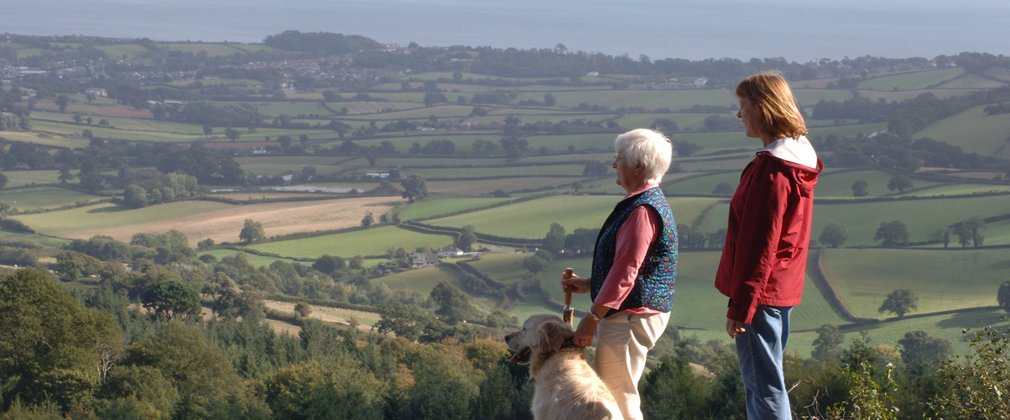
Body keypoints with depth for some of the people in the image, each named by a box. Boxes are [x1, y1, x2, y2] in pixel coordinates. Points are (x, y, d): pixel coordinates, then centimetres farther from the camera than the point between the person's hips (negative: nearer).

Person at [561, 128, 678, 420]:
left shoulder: (642, 210, -20)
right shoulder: (652, 202, 15)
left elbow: (626, 272, -23)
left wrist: (592, 318, -19)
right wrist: (588, 285, 20)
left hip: (631, 317, -11)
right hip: (633, 314, 11)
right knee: (621, 395, 18)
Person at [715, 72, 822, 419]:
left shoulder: (771, 169, -20)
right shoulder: (799, 155, 11)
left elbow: (759, 244, -21)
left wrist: (740, 305, -18)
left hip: (760, 293, -10)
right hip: (783, 289, 10)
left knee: (764, 385, -4)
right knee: (761, 382, 18)